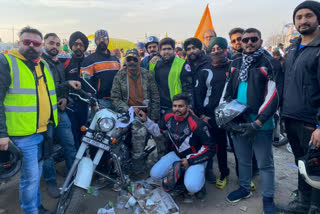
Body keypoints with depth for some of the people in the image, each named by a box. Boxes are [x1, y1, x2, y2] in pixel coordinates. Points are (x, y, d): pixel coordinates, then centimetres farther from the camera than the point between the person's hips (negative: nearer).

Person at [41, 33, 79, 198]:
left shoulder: (60, 64, 16)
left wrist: (65, 97, 4)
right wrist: (68, 84, -24)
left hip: (60, 110, 6)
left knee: (70, 144, 9)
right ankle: (51, 182, 18)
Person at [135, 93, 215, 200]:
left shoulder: (197, 124, -25)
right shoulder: (168, 117, -8)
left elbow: (210, 149, -18)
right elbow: (157, 131, 12)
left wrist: (190, 161, -18)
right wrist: (145, 120, -3)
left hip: (195, 158, -5)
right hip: (176, 155, 6)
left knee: (192, 187, -29)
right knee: (155, 174, -8)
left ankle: (200, 182, 9)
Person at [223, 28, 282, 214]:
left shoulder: (271, 64, -7)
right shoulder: (236, 64, 11)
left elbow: (273, 96, -13)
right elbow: (228, 91, 17)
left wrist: (257, 123, -19)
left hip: (261, 124, -5)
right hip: (238, 121, 5)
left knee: (265, 163, 8)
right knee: (243, 159, 20)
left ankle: (268, 198, 26)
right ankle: (244, 189, 39)